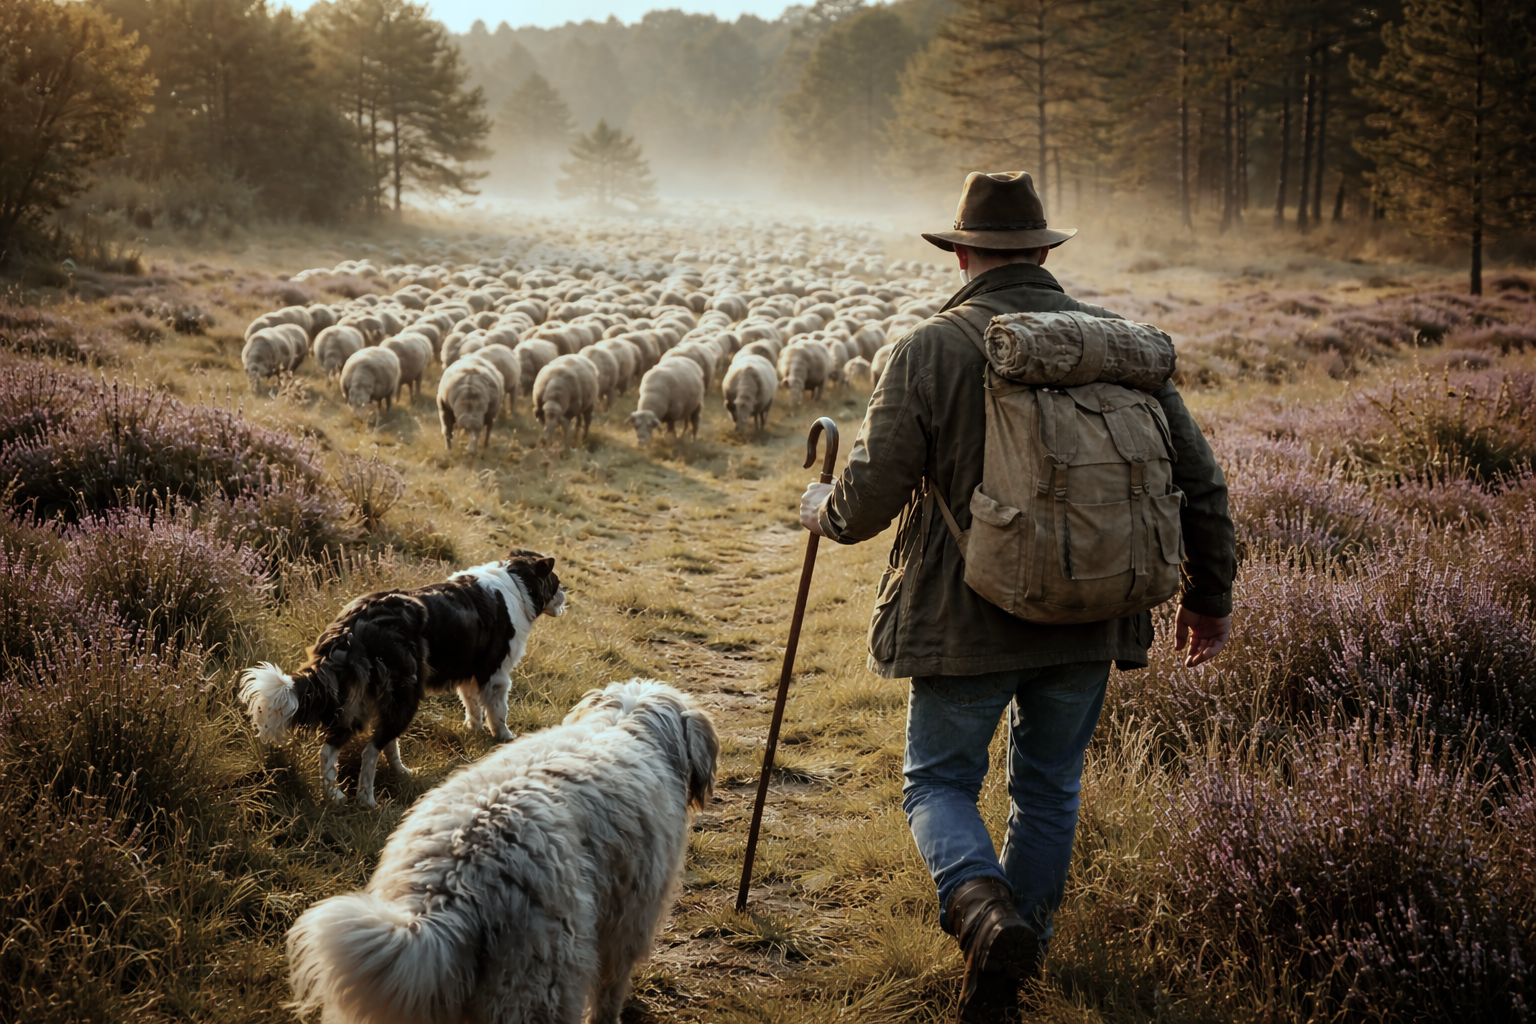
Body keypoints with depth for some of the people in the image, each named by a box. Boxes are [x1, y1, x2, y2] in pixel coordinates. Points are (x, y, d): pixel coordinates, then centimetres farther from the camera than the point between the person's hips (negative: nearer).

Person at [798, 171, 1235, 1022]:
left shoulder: (931, 350, -10)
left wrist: (818, 507, 12)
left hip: (967, 622, -3)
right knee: (1049, 790, 21)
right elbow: (1197, 480, 5)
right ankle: (1025, 941, 33)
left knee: (938, 784, 12)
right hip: (1089, 622, 4)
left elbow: (869, 500, -12)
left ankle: (986, 914, -14)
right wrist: (1208, 593, 19)